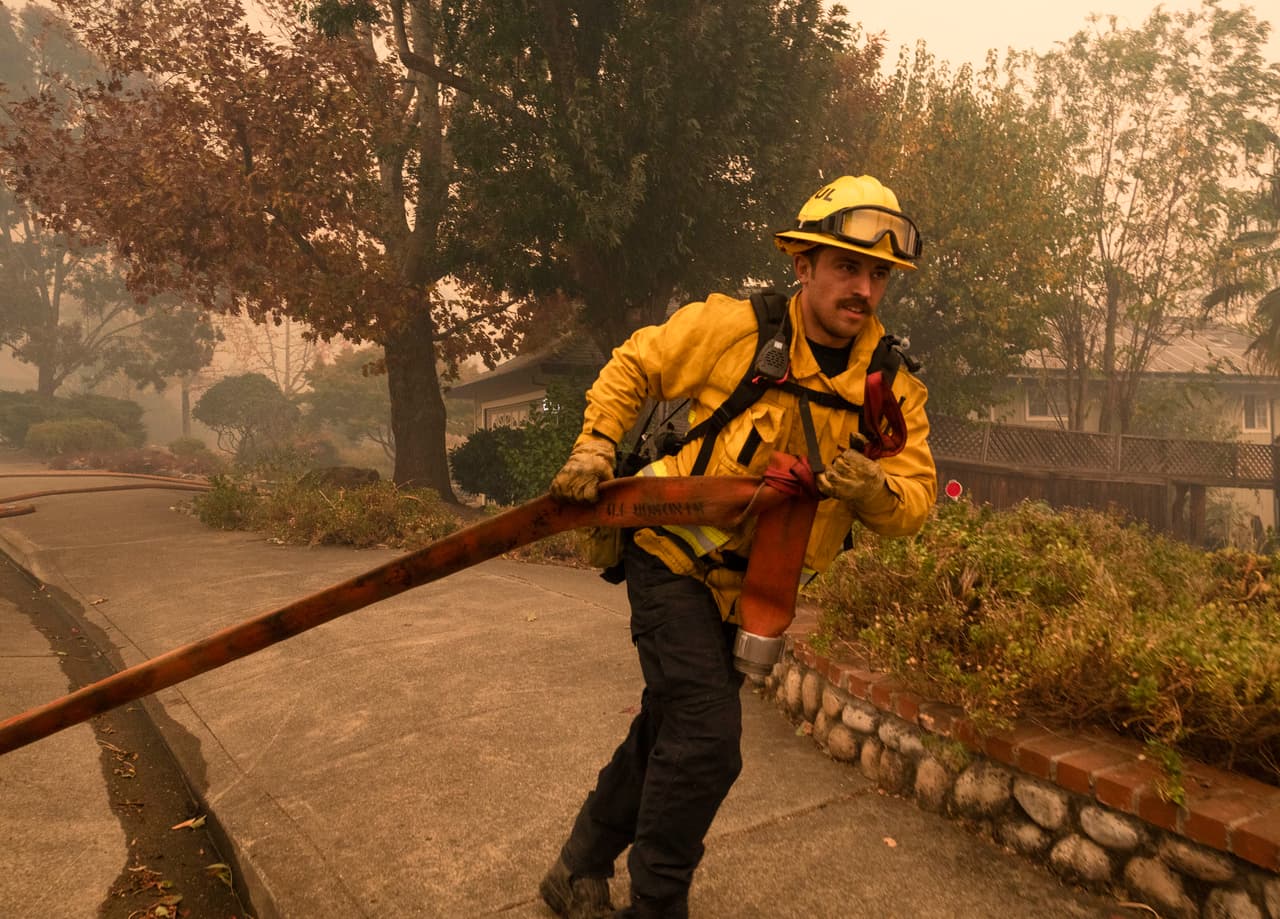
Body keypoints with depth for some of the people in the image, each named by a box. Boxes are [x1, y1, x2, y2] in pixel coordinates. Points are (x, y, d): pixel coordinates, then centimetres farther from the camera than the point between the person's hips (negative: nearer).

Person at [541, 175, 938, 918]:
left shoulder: (893, 388, -5)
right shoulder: (731, 328, -15)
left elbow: (916, 501, -7)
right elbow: (630, 369, -1)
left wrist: (874, 488, -28)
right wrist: (596, 447, -10)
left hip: (744, 584, 6)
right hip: (672, 556, -5)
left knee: (668, 734, 17)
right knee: (707, 742, -14)